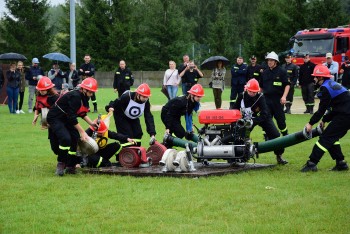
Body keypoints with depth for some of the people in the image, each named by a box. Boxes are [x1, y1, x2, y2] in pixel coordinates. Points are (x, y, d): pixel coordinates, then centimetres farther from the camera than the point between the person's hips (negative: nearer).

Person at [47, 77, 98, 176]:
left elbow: (82, 113, 17)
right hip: (55, 118, -10)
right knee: (66, 138, -28)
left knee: (75, 138, -1)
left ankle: (70, 166, 8)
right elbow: (72, 117, -28)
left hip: (66, 119, 10)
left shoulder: (84, 97, 3)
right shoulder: (75, 96, -27)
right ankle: (61, 164, -11)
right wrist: (82, 131, -25)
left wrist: (91, 123, 5)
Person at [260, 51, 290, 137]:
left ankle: (285, 136, 16)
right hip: (266, 99, 4)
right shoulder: (265, 72, 13)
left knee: (280, 119, 1)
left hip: (278, 99, -4)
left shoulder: (282, 71, -2)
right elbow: (261, 86, 20)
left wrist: (284, 96, -17)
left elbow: (287, 85, -6)